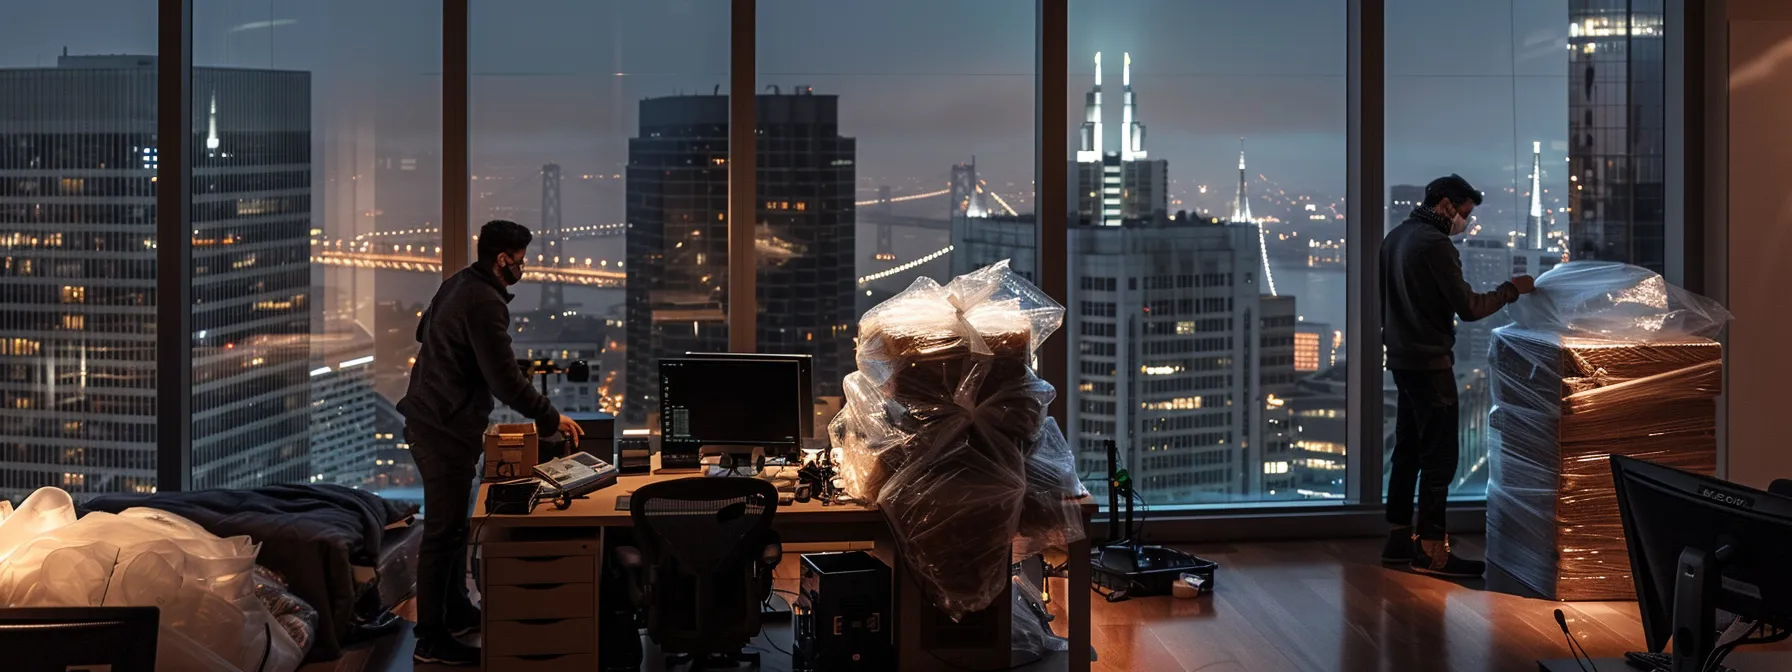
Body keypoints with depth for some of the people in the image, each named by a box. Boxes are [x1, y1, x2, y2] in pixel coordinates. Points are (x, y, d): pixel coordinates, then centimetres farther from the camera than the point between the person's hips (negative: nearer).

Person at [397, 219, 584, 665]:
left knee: (452, 525, 20)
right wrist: (552, 419, -12)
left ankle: (457, 613, 32)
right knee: (443, 533, -5)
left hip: (429, 419, 11)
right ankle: (432, 640, 1)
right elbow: (505, 380, -23)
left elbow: (424, 331, 25)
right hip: (447, 431, -11)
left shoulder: (457, 285, 9)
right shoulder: (484, 302, -22)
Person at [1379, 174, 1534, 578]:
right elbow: (1468, 308, -17)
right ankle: (1431, 549, -6)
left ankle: (1399, 538, 18)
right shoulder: (1435, 243, -17)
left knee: (1408, 450, 14)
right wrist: (1511, 290, -6)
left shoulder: (1396, 237, 12)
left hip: (1402, 358, 10)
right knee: (1439, 456, -6)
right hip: (1430, 362, -10)